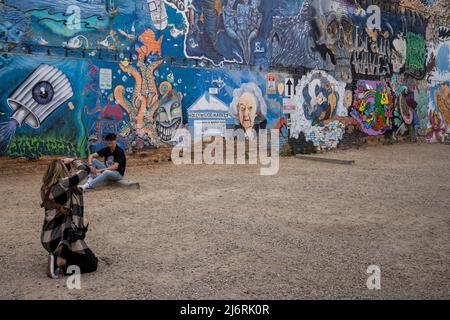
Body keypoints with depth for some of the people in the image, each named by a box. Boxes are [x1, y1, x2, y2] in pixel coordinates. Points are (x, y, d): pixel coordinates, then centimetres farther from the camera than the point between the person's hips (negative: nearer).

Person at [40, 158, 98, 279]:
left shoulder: (46, 187, 3)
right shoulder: (63, 184, -19)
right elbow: (85, 169, -11)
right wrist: (72, 161, 3)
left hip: (49, 237, 8)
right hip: (62, 238, -8)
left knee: (84, 224, 31)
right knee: (92, 263, 3)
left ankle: (62, 254, 18)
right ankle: (59, 263, -12)